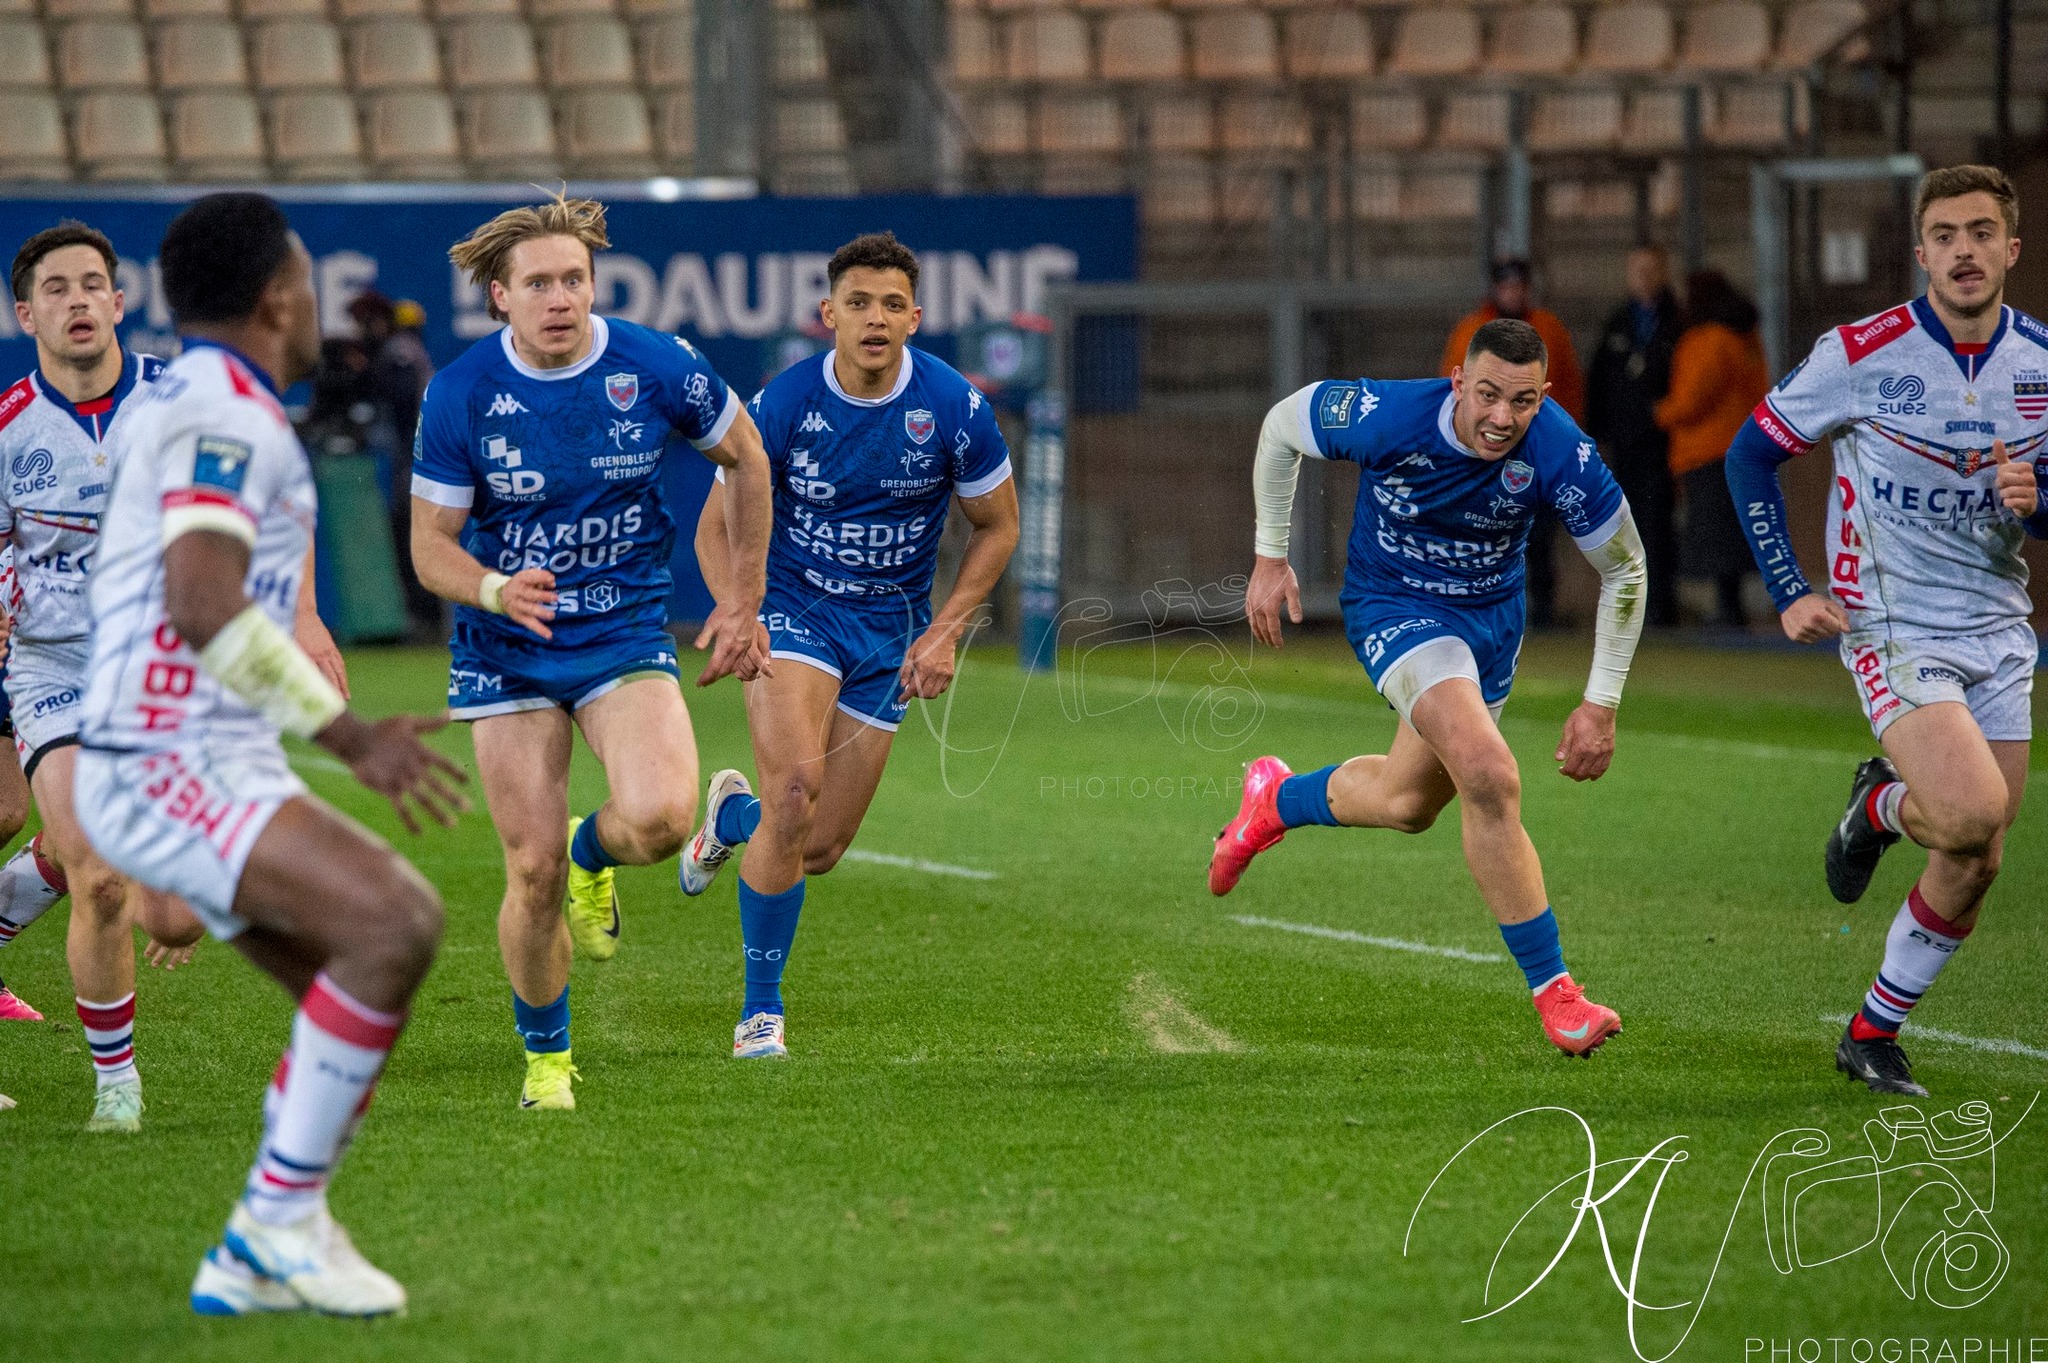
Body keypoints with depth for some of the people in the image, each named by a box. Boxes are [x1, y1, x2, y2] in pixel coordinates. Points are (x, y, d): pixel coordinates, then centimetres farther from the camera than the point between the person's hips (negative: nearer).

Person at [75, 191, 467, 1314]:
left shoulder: (182, 401, 19)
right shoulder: (225, 411, -13)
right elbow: (203, 604, -26)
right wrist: (349, 735, -25)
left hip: (215, 767, 11)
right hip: (170, 769, -11)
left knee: (382, 955, 7)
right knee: (391, 925, -23)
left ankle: (255, 1260, 10)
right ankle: (281, 1220, -15)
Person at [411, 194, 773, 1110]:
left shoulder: (655, 368, -10)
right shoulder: (460, 395, -11)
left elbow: (746, 459, 7)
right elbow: (431, 544, -5)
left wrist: (742, 602, 9)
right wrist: (496, 590, -27)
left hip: (626, 633, 0)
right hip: (506, 652, 0)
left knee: (660, 818, -26)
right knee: (533, 874, -5)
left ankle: (594, 854, 13)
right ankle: (545, 1057, 21)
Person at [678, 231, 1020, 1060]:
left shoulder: (955, 409, -11)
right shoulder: (782, 404, -14)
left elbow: (996, 527, 4)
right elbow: (716, 528, -2)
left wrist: (944, 634, -6)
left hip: (889, 633, 2)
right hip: (793, 613, -2)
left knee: (819, 851, 2)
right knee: (795, 790, -26)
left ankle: (733, 815, 40)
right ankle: (760, 1012, -11)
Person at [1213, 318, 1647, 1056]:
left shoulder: (1562, 456, -26)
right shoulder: (1386, 417, -30)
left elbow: (1624, 570, -10)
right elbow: (1282, 424, -8)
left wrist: (1602, 704, -10)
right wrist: (1270, 558, -3)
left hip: (1491, 615, 4)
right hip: (1394, 606, -4)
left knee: (1407, 804, 18)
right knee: (1490, 778, -25)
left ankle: (1276, 800, 50)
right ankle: (1551, 989, -15)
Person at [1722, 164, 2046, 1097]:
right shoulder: (1861, 355, -12)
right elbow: (1750, 453, -1)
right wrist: (1788, 593, -6)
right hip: (1892, 627, -5)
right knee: (1972, 813, -24)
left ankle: (1873, 1035, 22)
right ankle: (1880, 807, 11)